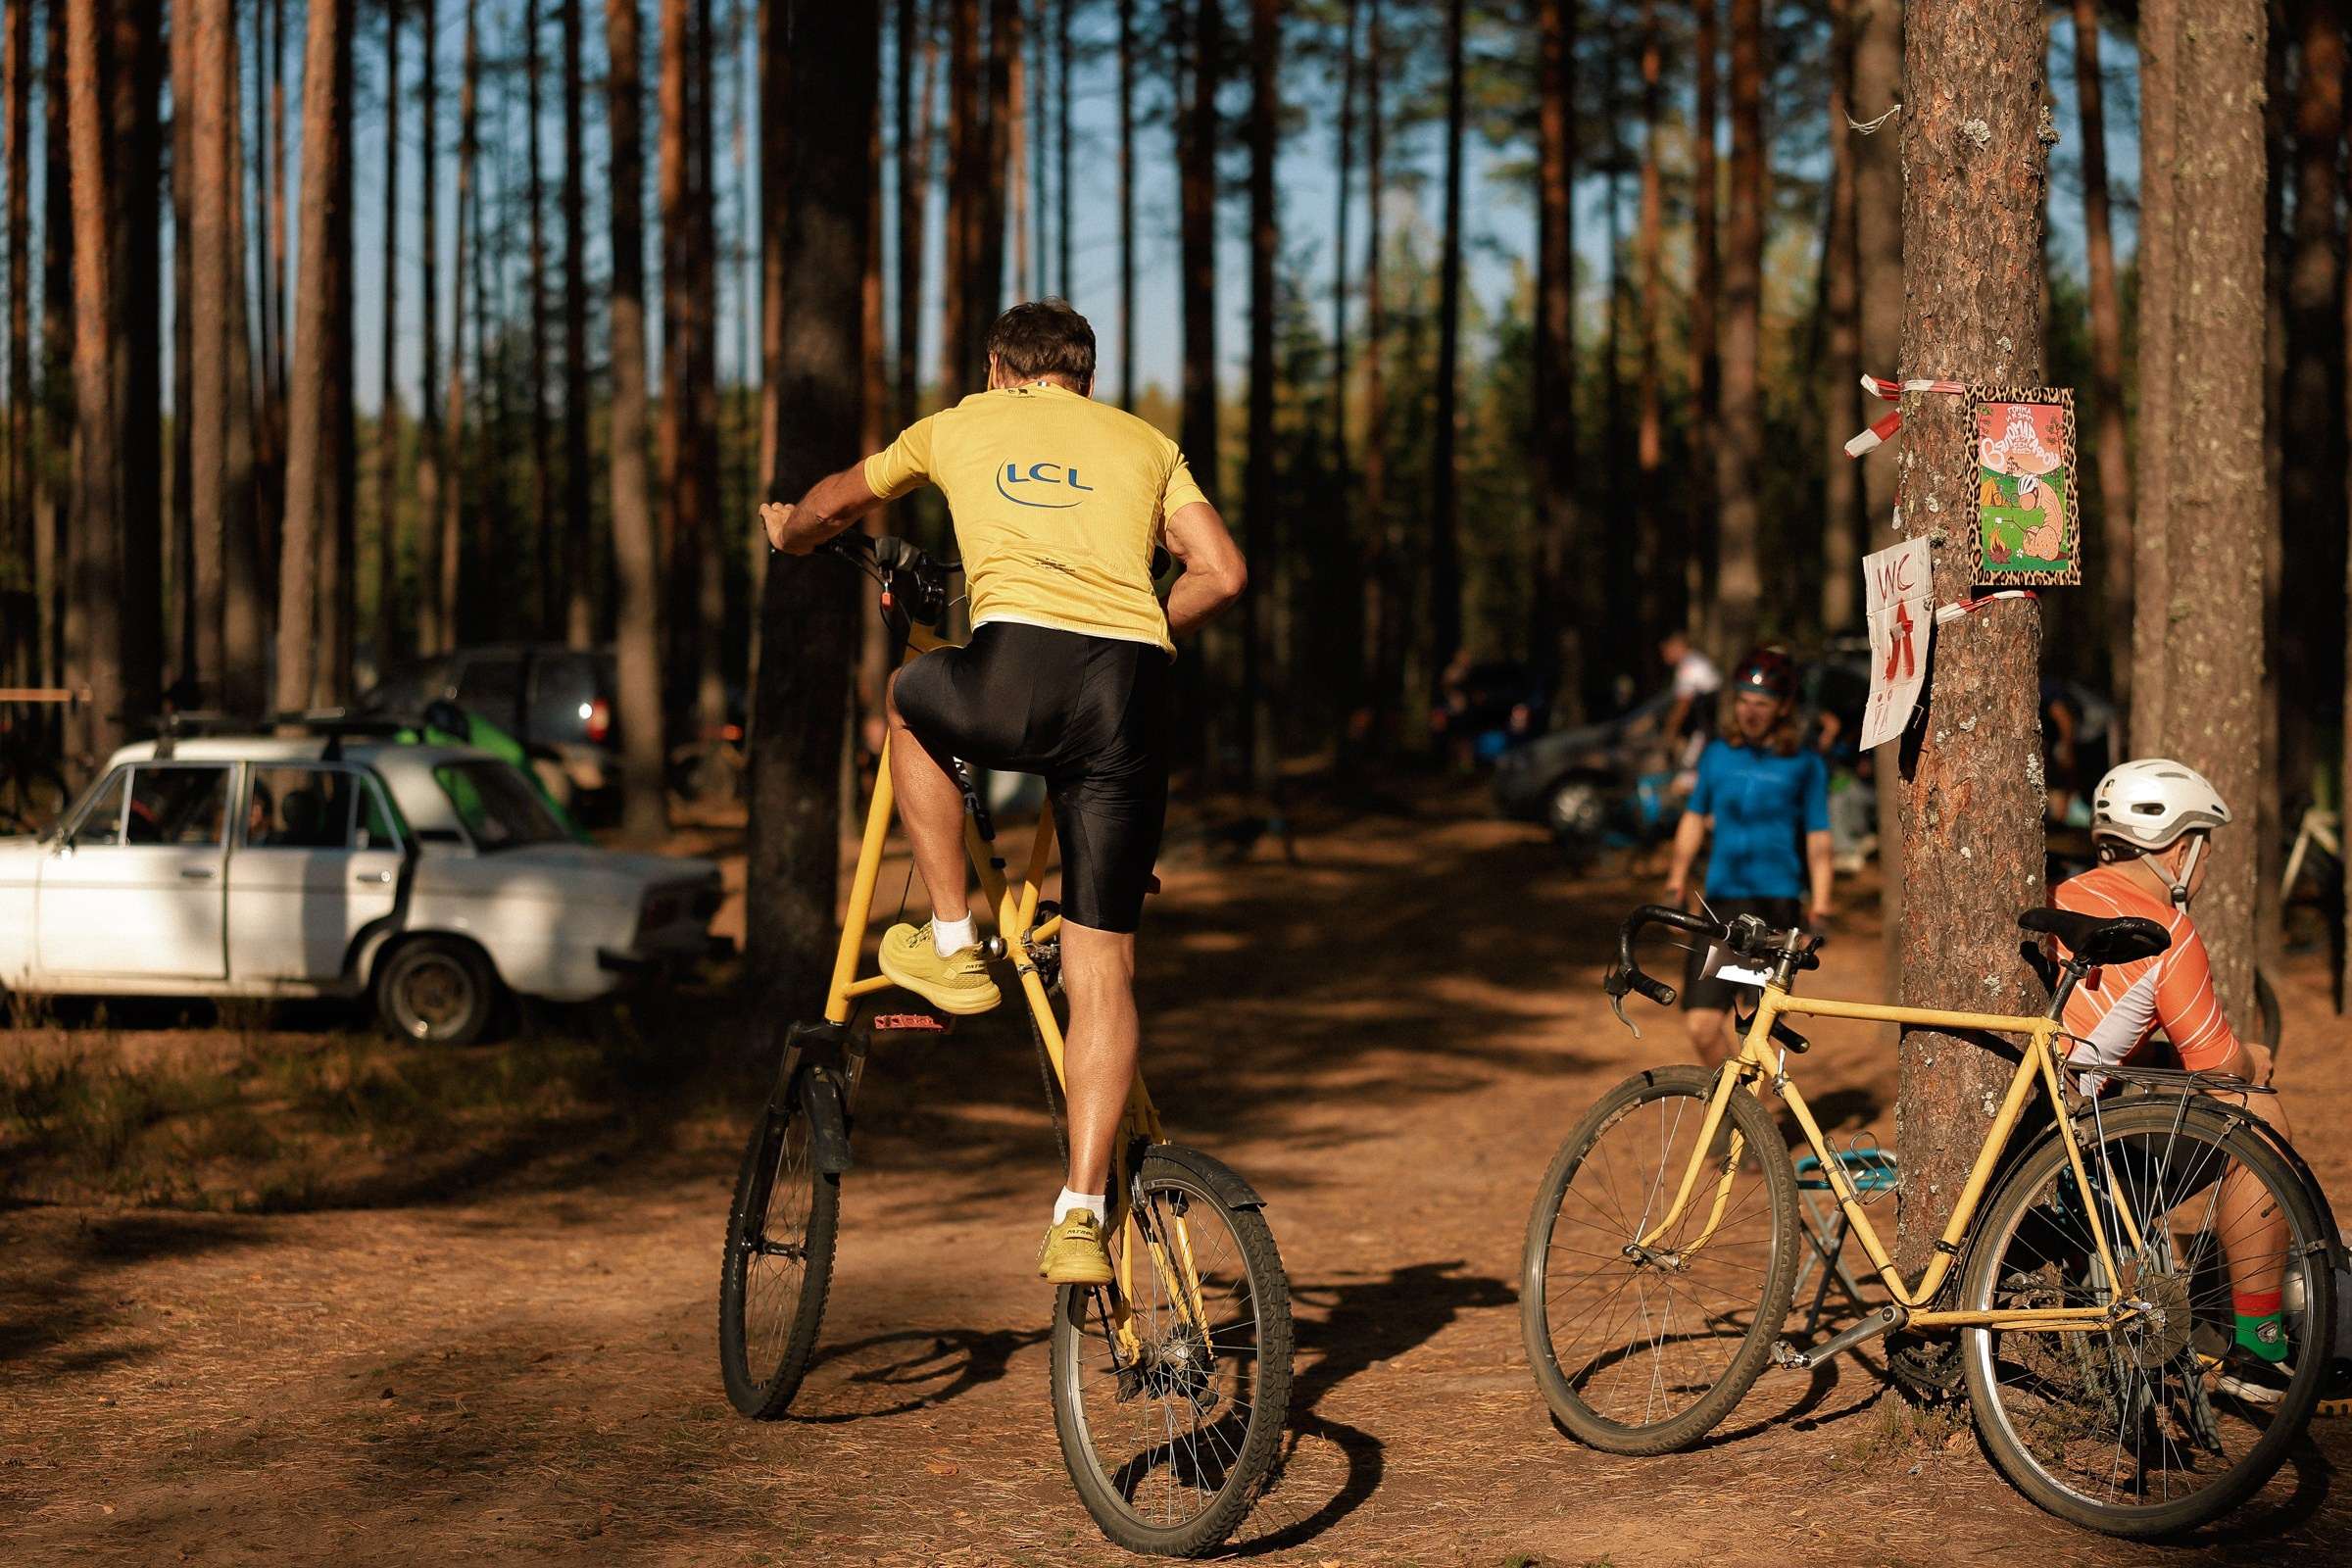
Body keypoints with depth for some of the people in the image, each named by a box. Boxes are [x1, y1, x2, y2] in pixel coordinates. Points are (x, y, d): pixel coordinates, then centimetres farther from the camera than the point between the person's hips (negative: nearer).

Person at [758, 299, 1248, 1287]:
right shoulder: (1144, 442, 27)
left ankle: (952, 946, 29)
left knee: (908, 705, 35)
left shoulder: (963, 425, 26)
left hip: (1020, 666, -2)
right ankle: (1081, 1220, 1)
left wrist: (788, 533, 66)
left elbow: (837, 503, 43)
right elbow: (1221, 573, 13)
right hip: (1134, 693, 2)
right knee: (1102, 966, 8)